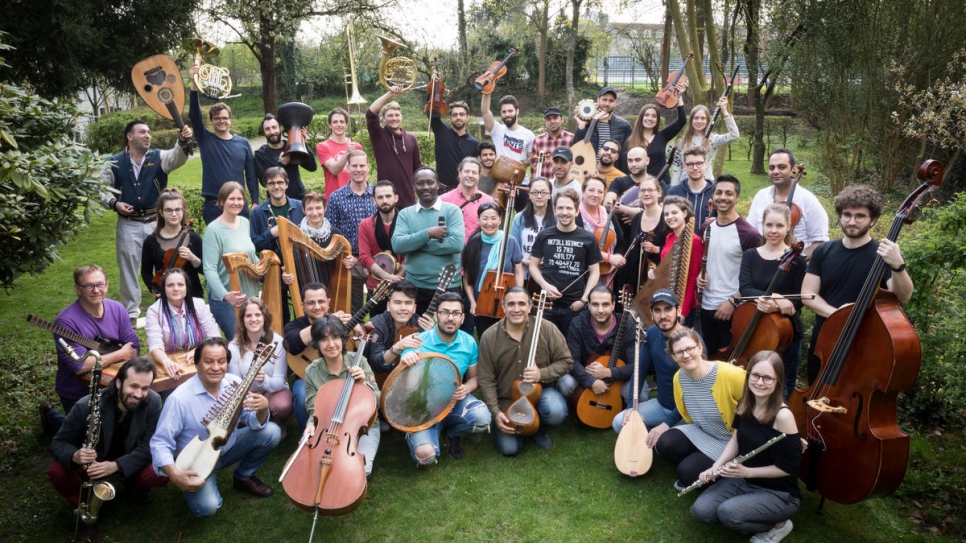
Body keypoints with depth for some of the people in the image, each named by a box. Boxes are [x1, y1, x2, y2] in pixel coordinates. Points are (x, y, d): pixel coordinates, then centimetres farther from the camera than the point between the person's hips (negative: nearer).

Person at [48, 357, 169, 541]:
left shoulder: (153, 402, -25)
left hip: (130, 462, 1)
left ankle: (134, 488, 8)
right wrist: (75, 456, -41)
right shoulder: (86, 406, -28)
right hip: (94, 461, 0)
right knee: (56, 472, -30)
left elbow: (149, 447, -22)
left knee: (162, 474, -29)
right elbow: (58, 443, -17)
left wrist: (116, 465, -39)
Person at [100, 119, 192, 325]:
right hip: (128, 225, 0)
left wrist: (183, 141, -43)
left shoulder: (159, 157, 0)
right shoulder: (115, 163, 2)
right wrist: (114, 203, -10)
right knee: (128, 268, 8)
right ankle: (132, 311, 21)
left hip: (157, 222, 0)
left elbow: (177, 157, -22)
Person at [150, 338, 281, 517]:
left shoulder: (235, 383, -12)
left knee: (271, 432, -15)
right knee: (207, 507, -27)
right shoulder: (179, 399, -27)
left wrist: (263, 409, -32)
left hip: (228, 447, 5)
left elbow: (255, 423, -8)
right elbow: (160, 442, -21)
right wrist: (174, 475, -36)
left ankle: (243, 477, 11)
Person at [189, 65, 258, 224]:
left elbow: (251, 175, 6)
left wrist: (255, 202, 1)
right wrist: (194, 84, -24)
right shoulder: (205, 140, 2)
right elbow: (194, 114, -12)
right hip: (213, 205, -1)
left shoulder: (243, 143, 5)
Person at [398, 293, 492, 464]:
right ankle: (414, 435, 13)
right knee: (425, 455, -28)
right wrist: (406, 363, -35)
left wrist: (466, 389, -15)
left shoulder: (469, 343, -3)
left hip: (456, 401, 3)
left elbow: (474, 377, 10)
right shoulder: (418, 341, -14)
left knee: (483, 418, -31)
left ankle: (453, 433, 7)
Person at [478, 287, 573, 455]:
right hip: (506, 400, 0)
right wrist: (495, 412, -17)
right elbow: (486, 380, -8)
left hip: (540, 390, 0)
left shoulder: (547, 329, -14)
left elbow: (566, 361, -6)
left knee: (557, 412, -31)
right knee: (509, 448, -13)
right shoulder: (489, 337, -12)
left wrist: (541, 374, -23)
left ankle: (539, 430, 6)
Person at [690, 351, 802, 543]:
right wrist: (715, 467, -5)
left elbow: (789, 468, -19)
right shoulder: (745, 404, -4)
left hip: (779, 492, -6)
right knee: (700, 511, -12)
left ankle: (779, 524, -1)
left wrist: (747, 471, -21)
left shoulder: (783, 416, -25)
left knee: (728, 513, -29)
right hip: (742, 479, 6)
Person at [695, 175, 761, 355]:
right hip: (707, 306, 6)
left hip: (732, 309, -6)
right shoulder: (707, 227, 6)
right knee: (708, 357, 18)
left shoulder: (748, 234, -15)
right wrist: (700, 273, 0)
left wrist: (733, 301, -17)